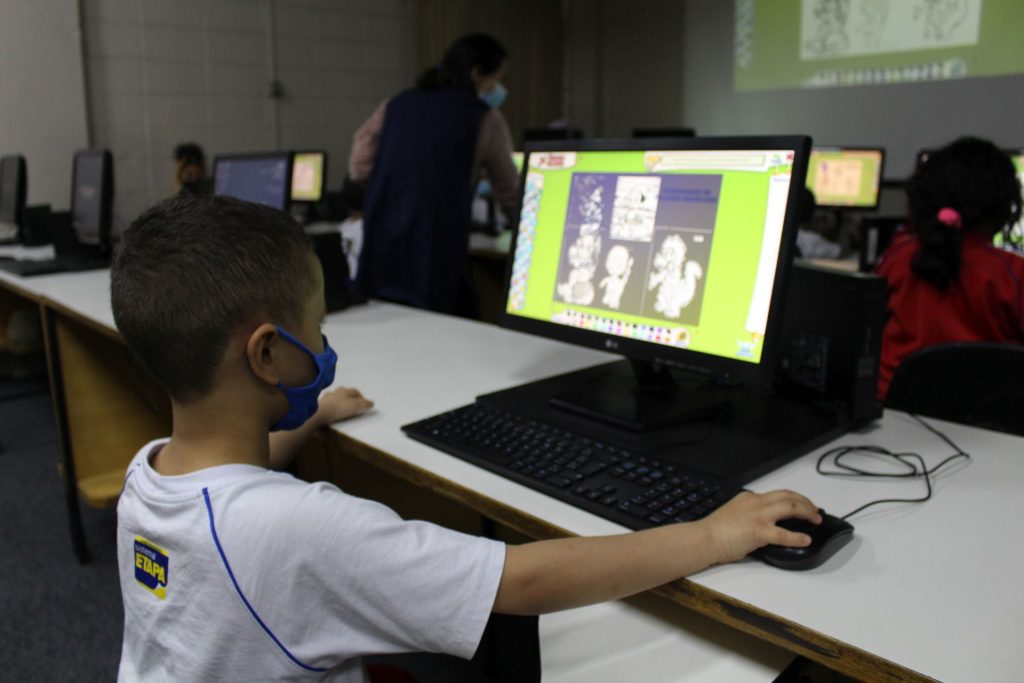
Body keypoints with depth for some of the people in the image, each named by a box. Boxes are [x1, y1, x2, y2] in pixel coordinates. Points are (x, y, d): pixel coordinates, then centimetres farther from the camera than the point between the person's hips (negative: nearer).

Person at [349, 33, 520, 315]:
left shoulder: (396, 104, 14)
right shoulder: (484, 117, 5)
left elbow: (358, 167, 13)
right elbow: (509, 193, 15)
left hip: (379, 248, 4)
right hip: (435, 253, -4)